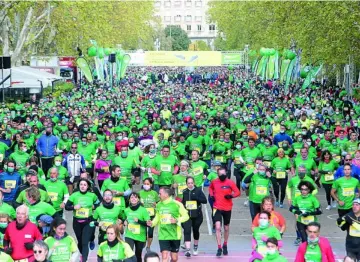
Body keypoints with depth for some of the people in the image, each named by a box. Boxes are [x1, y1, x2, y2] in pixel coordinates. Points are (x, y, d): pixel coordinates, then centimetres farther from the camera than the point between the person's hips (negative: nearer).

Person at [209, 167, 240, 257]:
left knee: (226, 228, 15)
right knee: (218, 227, -14)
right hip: (217, 208, 0)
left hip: (227, 208, 0)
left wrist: (231, 196, -23)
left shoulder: (230, 182, -9)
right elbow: (210, 188, 19)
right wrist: (211, 195, 2)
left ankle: (225, 245, 37)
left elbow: (238, 192, -5)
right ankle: (219, 248, -9)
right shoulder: (214, 182, -2)